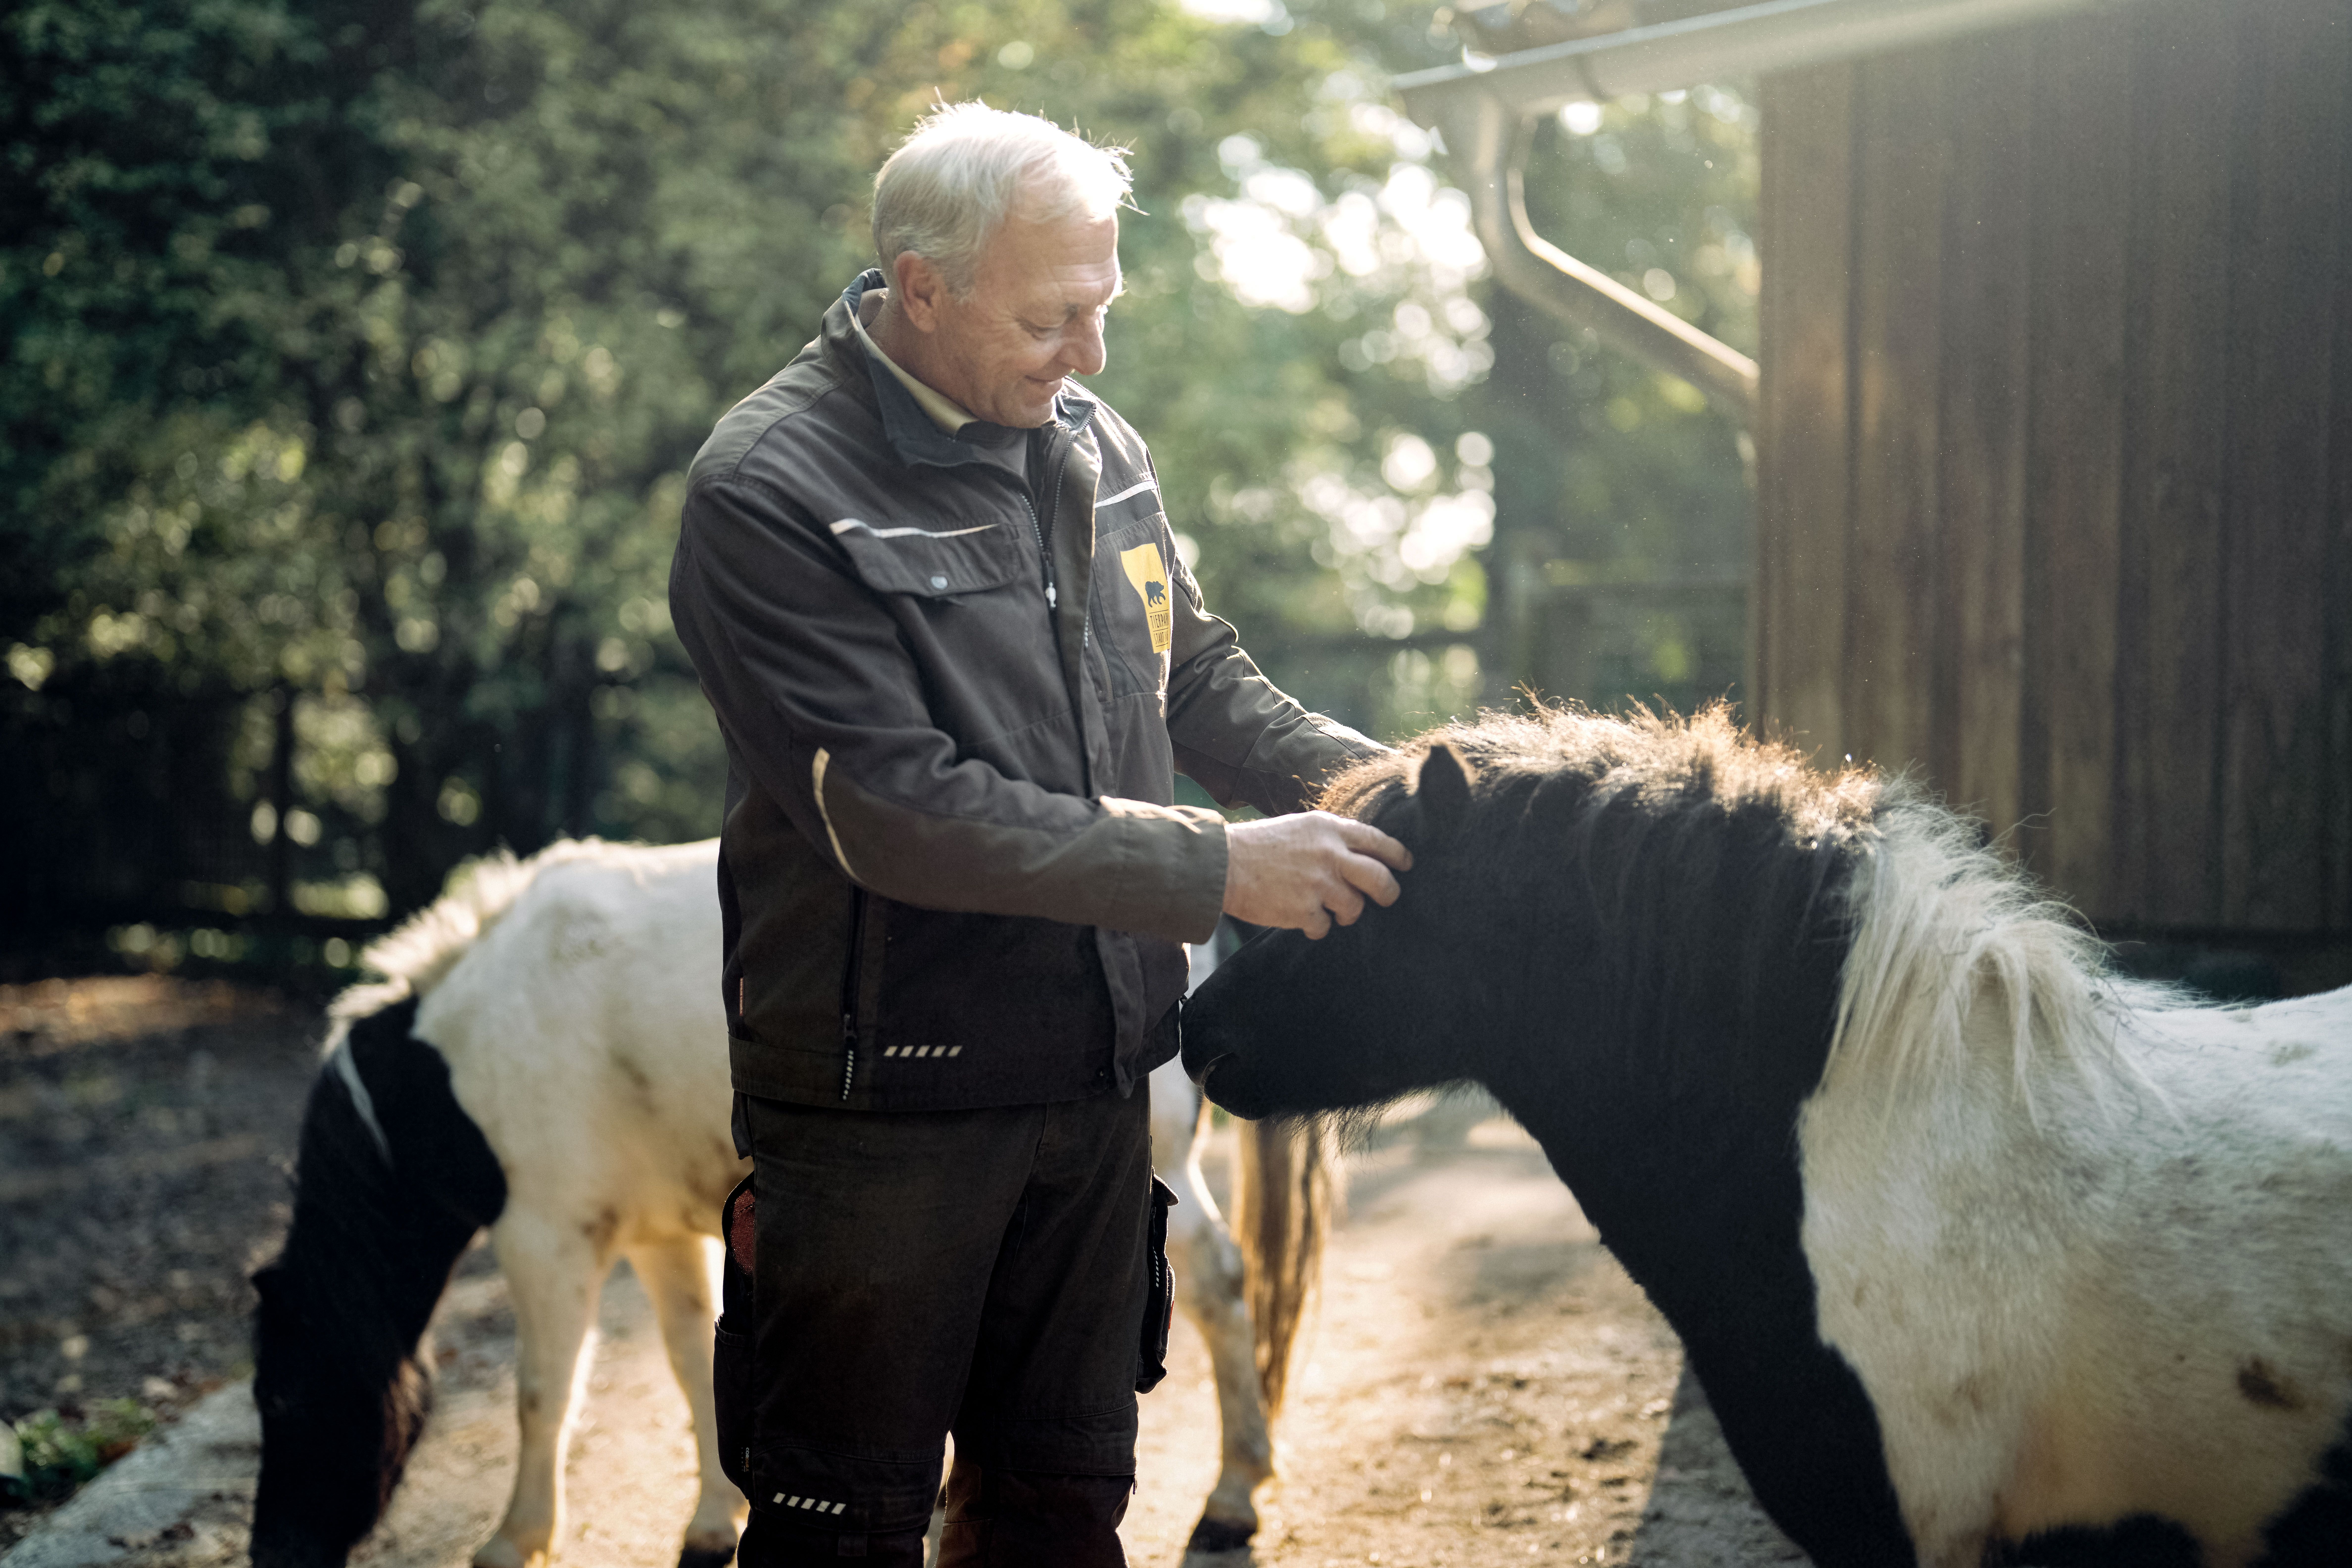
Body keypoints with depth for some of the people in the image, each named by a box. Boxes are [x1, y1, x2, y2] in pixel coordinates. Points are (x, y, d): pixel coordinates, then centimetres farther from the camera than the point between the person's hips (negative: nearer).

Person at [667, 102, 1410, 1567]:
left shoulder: (1092, 446, 4)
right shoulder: (772, 495, -17)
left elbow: (1200, 676, 16)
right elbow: (899, 814, -25)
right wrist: (1217, 871, -24)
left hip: (1095, 1084, 6)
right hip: (884, 1103, -6)